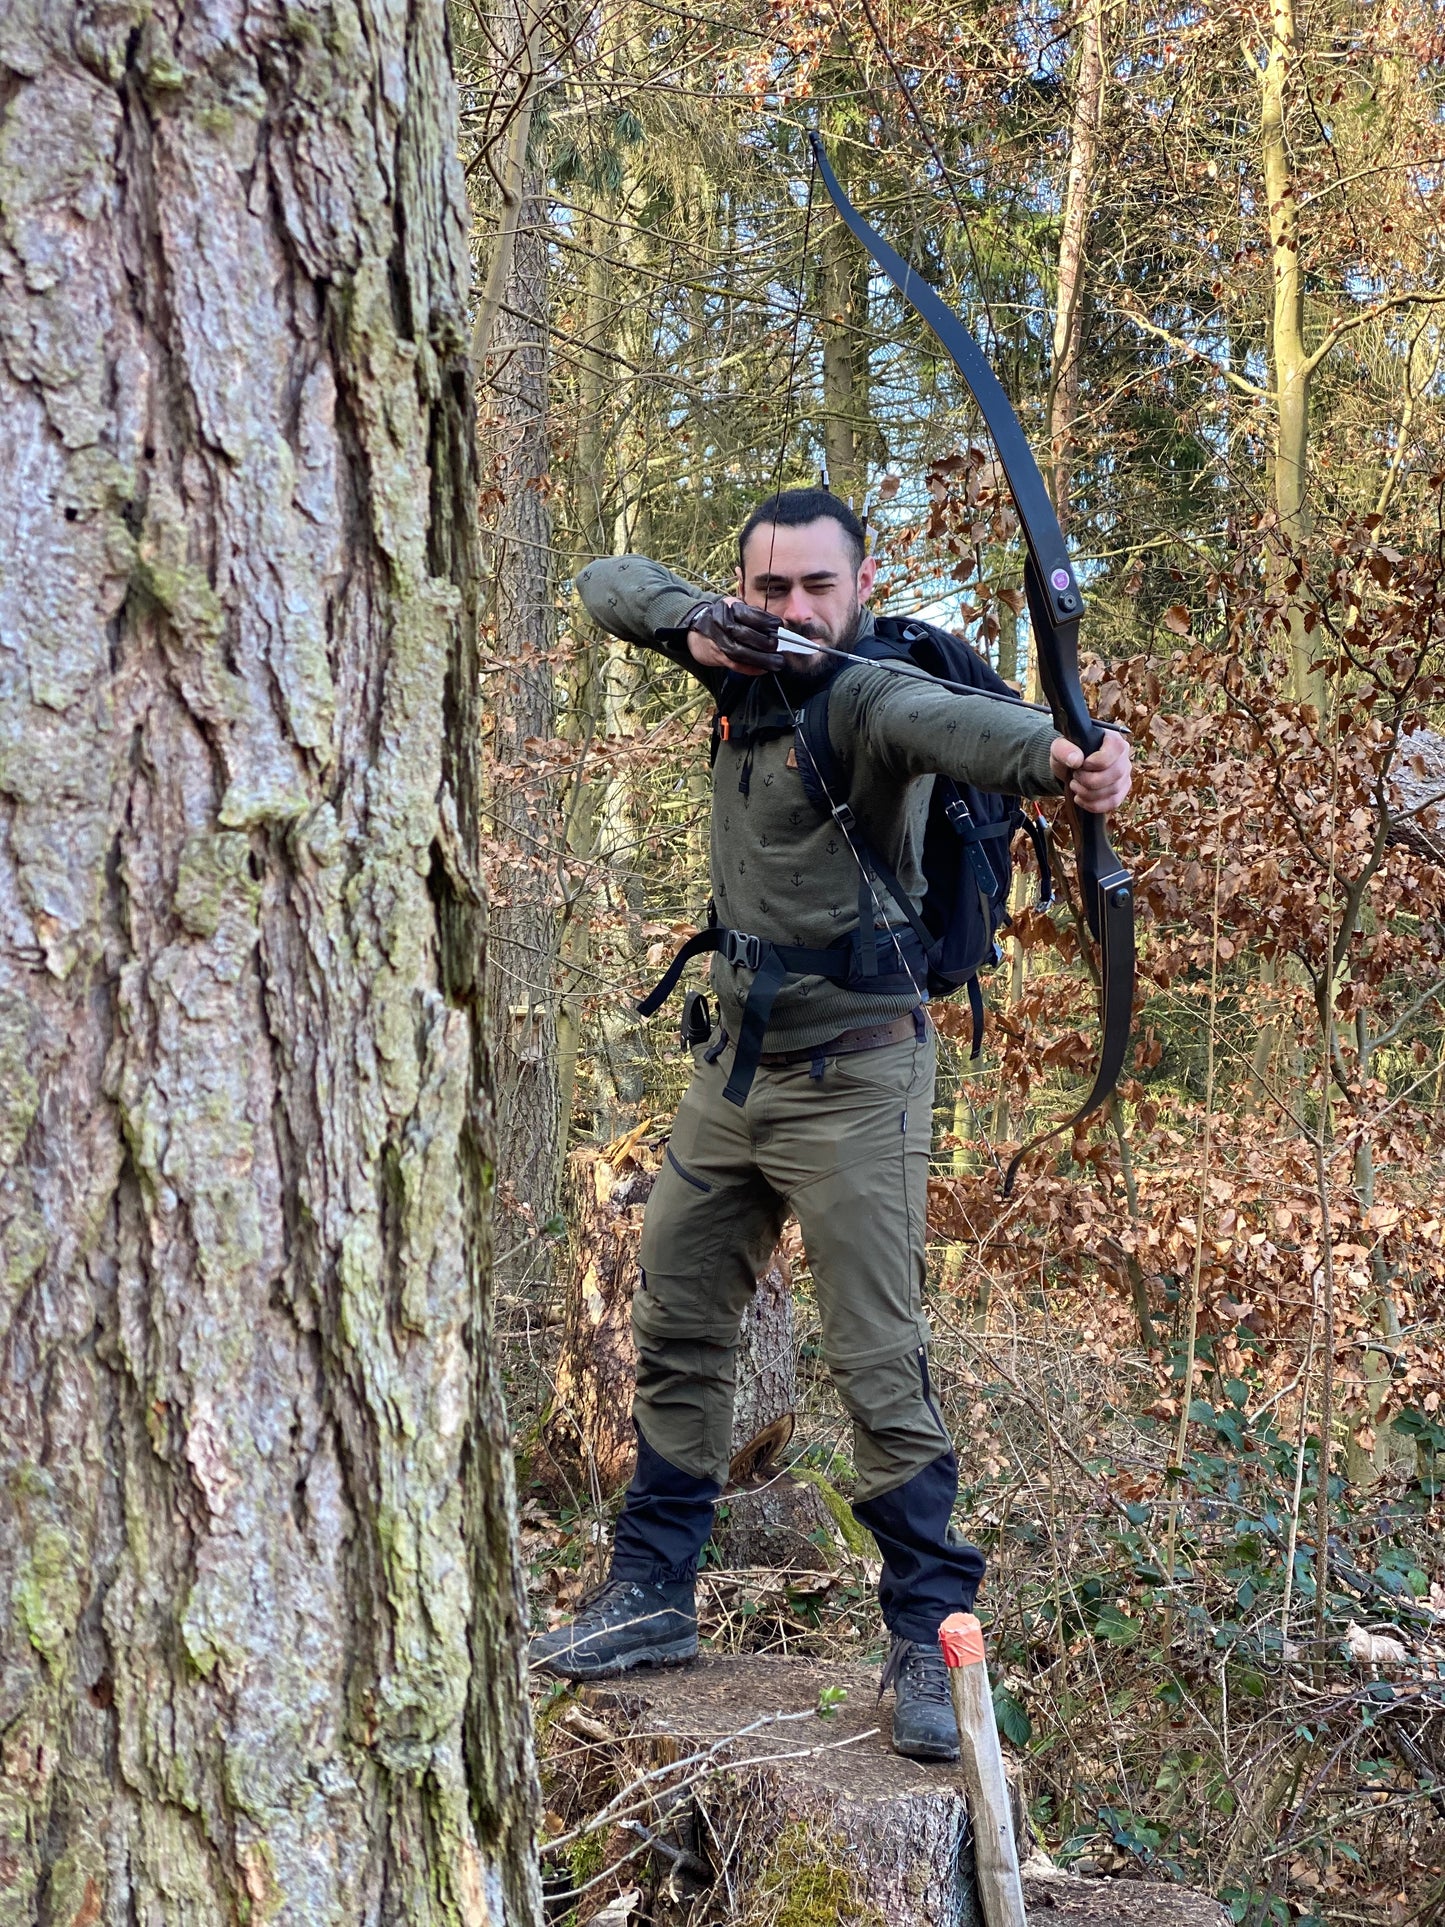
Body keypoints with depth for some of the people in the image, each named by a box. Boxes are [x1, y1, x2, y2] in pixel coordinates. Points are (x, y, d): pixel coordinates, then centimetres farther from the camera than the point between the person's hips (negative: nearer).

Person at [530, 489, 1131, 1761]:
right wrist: (695, 624, -9)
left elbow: (942, 720, -41)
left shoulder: (867, 696, -18)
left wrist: (1055, 754, -64)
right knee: (678, 1331, 15)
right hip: (736, 1067, 8)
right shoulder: (753, 671, 5)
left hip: (854, 1074, -8)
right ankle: (650, 1597, 28)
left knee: (880, 1364, -8)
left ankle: (928, 1642, 3)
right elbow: (608, 584, 14)